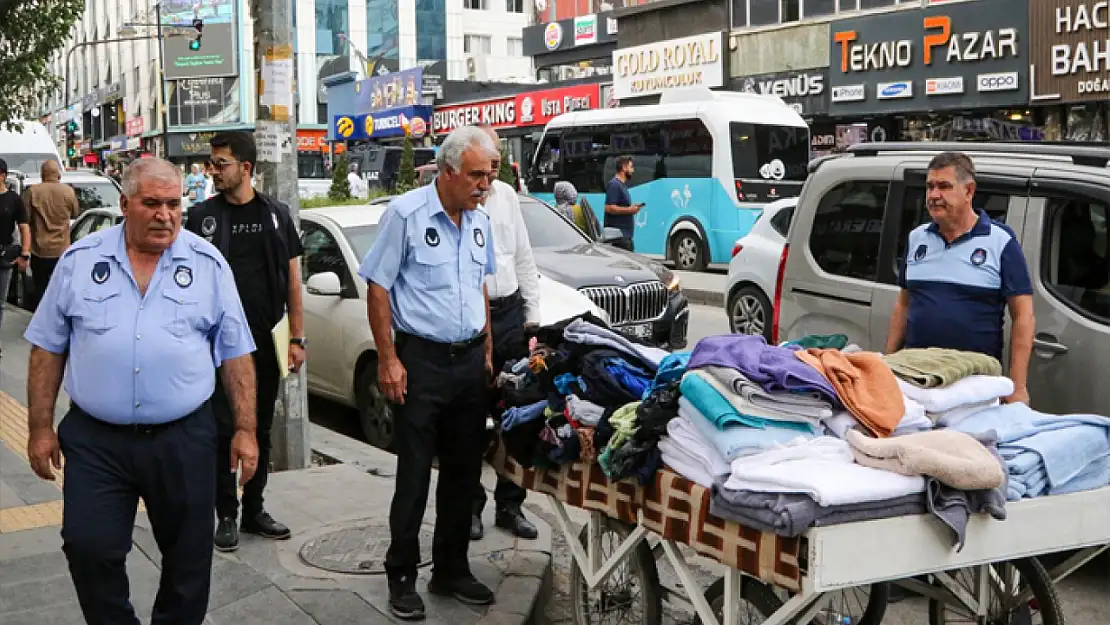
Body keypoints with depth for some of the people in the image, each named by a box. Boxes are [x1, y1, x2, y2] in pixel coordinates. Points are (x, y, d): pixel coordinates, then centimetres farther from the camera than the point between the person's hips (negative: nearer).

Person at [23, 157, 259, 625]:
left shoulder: (209, 264, 2)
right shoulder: (79, 260, 3)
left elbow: (235, 354, 4)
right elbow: (48, 348, 7)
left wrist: (245, 430, -1)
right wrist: (40, 428, 3)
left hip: (184, 440, 0)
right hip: (94, 440, 0)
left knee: (189, 556, 9)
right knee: (89, 549, -2)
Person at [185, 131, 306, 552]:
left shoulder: (276, 215, 4)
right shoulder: (201, 216, 0)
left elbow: (292, 278, 6)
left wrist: (297, 338, 1)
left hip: (265, 341, 2)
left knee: (260, 429, 11)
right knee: (222, 429, 2)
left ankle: (254, 510, 23)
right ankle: (226, 515, 13)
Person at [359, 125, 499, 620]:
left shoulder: (479, 220, 9)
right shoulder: (406, 213, -11)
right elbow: (377, 288, -10)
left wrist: (487, 349, 16)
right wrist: (388, 360, -13)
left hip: (470, 360, 6)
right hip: (421, 360, -6)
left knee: (464, 472, 12)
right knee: (414, 476, 0)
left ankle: (451, 570, 24)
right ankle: (402, 577, 13)